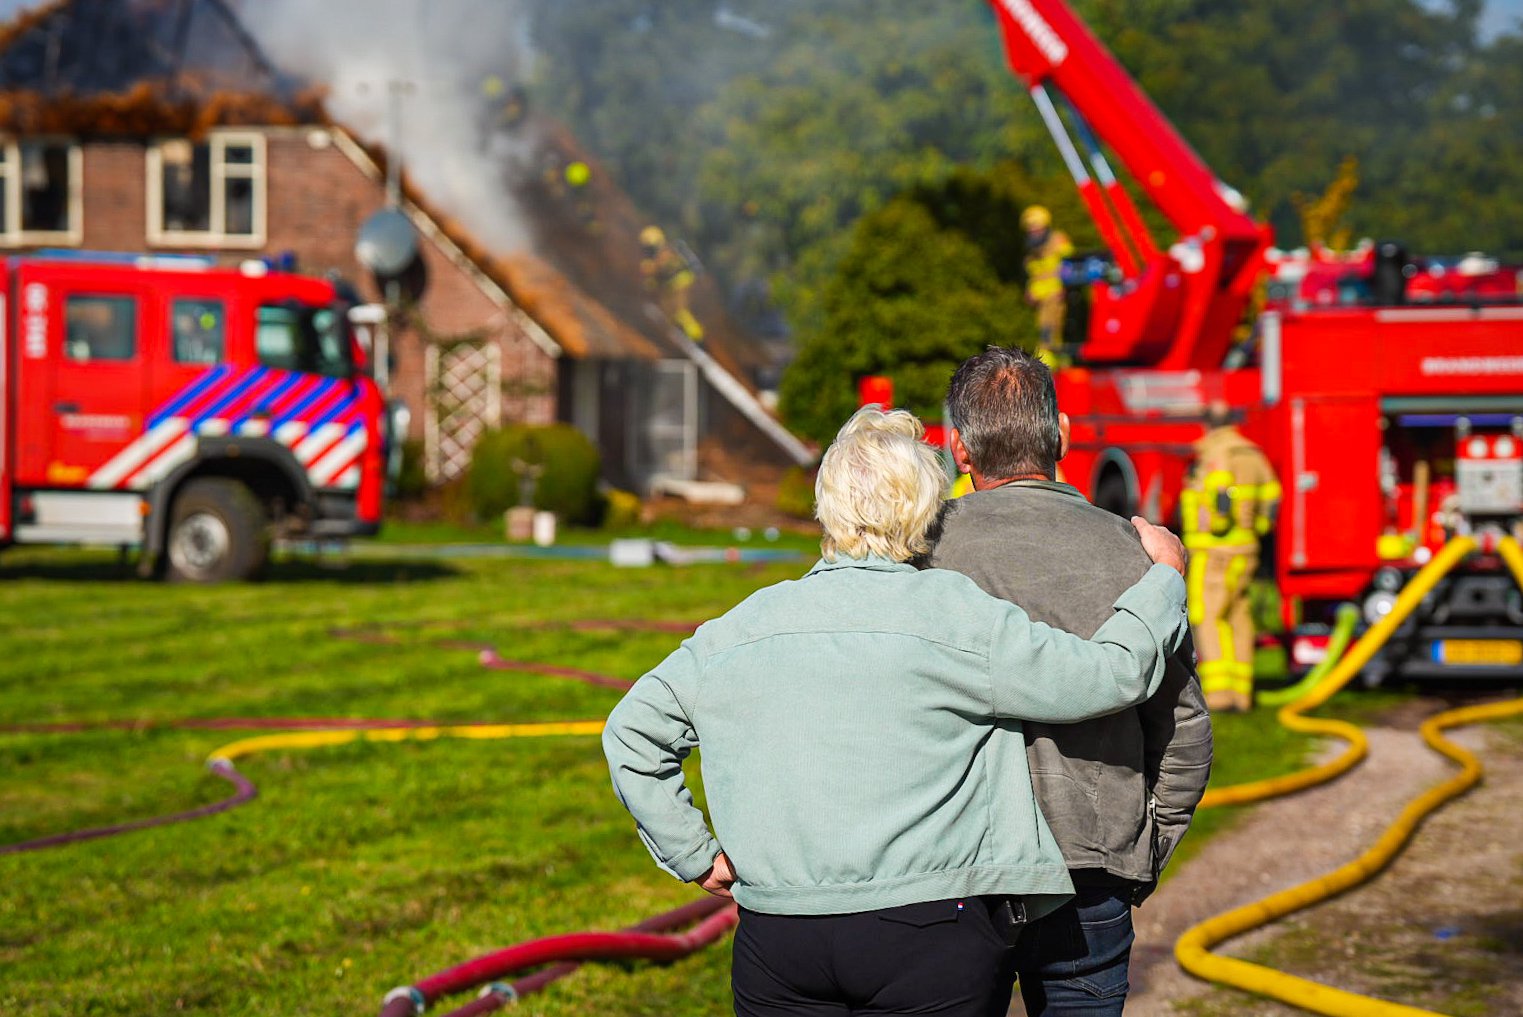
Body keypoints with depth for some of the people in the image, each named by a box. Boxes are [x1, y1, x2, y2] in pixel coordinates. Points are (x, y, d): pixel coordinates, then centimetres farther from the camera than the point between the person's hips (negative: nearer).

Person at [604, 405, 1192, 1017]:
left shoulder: (746, 624, 6)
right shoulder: (949, 611, -7)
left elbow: (632, 731, 11)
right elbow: (1109, 674, -4)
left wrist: (693, 855, 16)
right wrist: (1165, 575, 12)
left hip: (775, 941, 4)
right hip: (929, 943, -3)